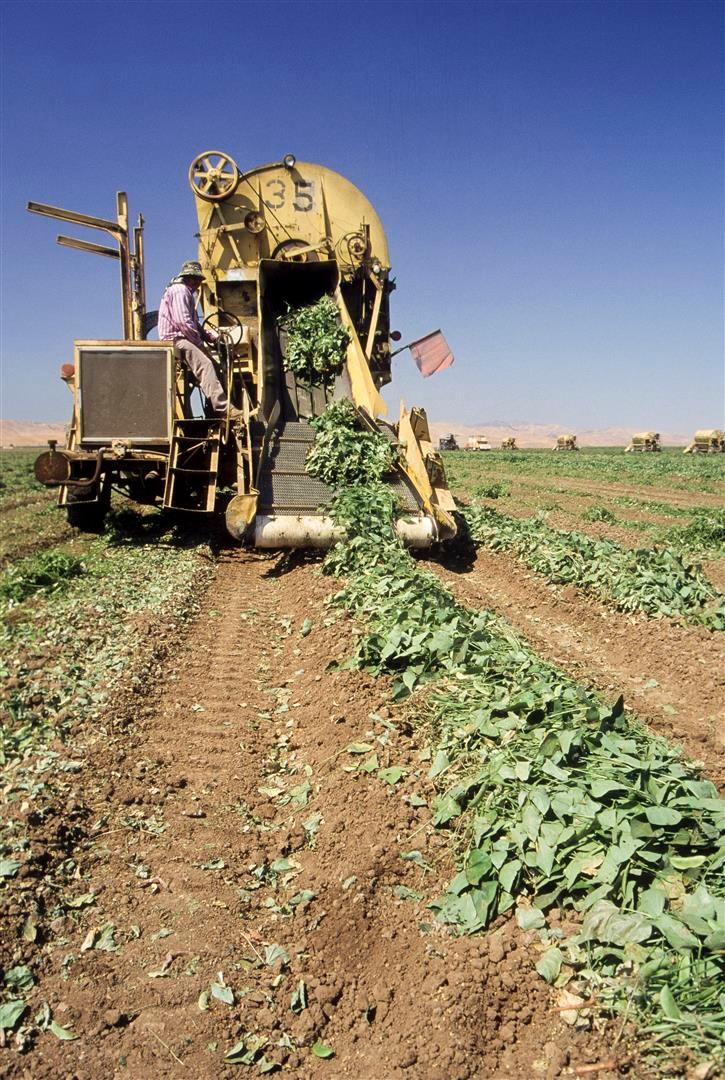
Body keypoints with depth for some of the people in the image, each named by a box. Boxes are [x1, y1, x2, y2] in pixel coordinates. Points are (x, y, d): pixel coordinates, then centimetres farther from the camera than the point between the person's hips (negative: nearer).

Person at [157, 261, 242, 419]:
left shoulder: (186, 292, 28)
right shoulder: (180, 290, -6)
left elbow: (195, 324, 25)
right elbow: (183, 322, -19)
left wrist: (213, 336, 9)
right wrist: (199, 341, -12)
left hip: (184, 339, 11)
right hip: (176, 339, -11)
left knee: (211, 364, -3)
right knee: (205, 365, -27)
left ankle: (215, 407, -9)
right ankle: (223, 408, -38)